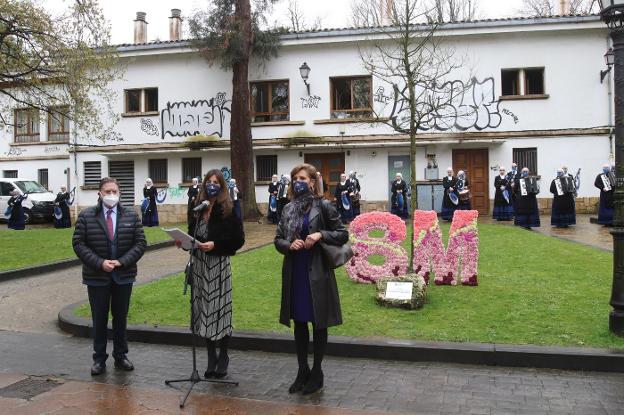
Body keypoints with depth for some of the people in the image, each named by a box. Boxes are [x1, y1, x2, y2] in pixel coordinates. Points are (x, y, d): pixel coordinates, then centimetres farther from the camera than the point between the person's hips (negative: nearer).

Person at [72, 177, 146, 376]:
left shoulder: (131, 215, 1)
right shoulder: (86, 216, -3)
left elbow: (140, 243, -1)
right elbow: (78, 243, -5)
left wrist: (121, 262, -13)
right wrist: (100, 263, -15)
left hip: (124, 276, 1)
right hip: (97, 277, -1)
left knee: (121, 317, 12)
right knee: (99, 319, 8)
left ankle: (120, 356, 24)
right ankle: (99, 359, 19)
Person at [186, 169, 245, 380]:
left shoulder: (228, 210, -6)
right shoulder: (198, 207, 9)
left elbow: (238, 239, -8)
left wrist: (215, 244, -17)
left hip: (219, 264, -4)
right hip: (200, 263, 5)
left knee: (220, 308, 0)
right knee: (204, 310, 6)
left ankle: (223, 357, 16)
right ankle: (211, 358, 18)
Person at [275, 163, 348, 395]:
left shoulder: (323, 207, -5)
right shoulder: (288, 209, 8)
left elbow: (343, 235, -4)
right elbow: (278, 239, 10)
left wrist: (320, 234, -19)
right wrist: (289, 245, -11)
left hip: (317, 273, -4)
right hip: (294, 273, 5)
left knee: (318, 323, 6)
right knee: (299, 322, 12)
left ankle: (316, 373, 20)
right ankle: (302, 371, 26)